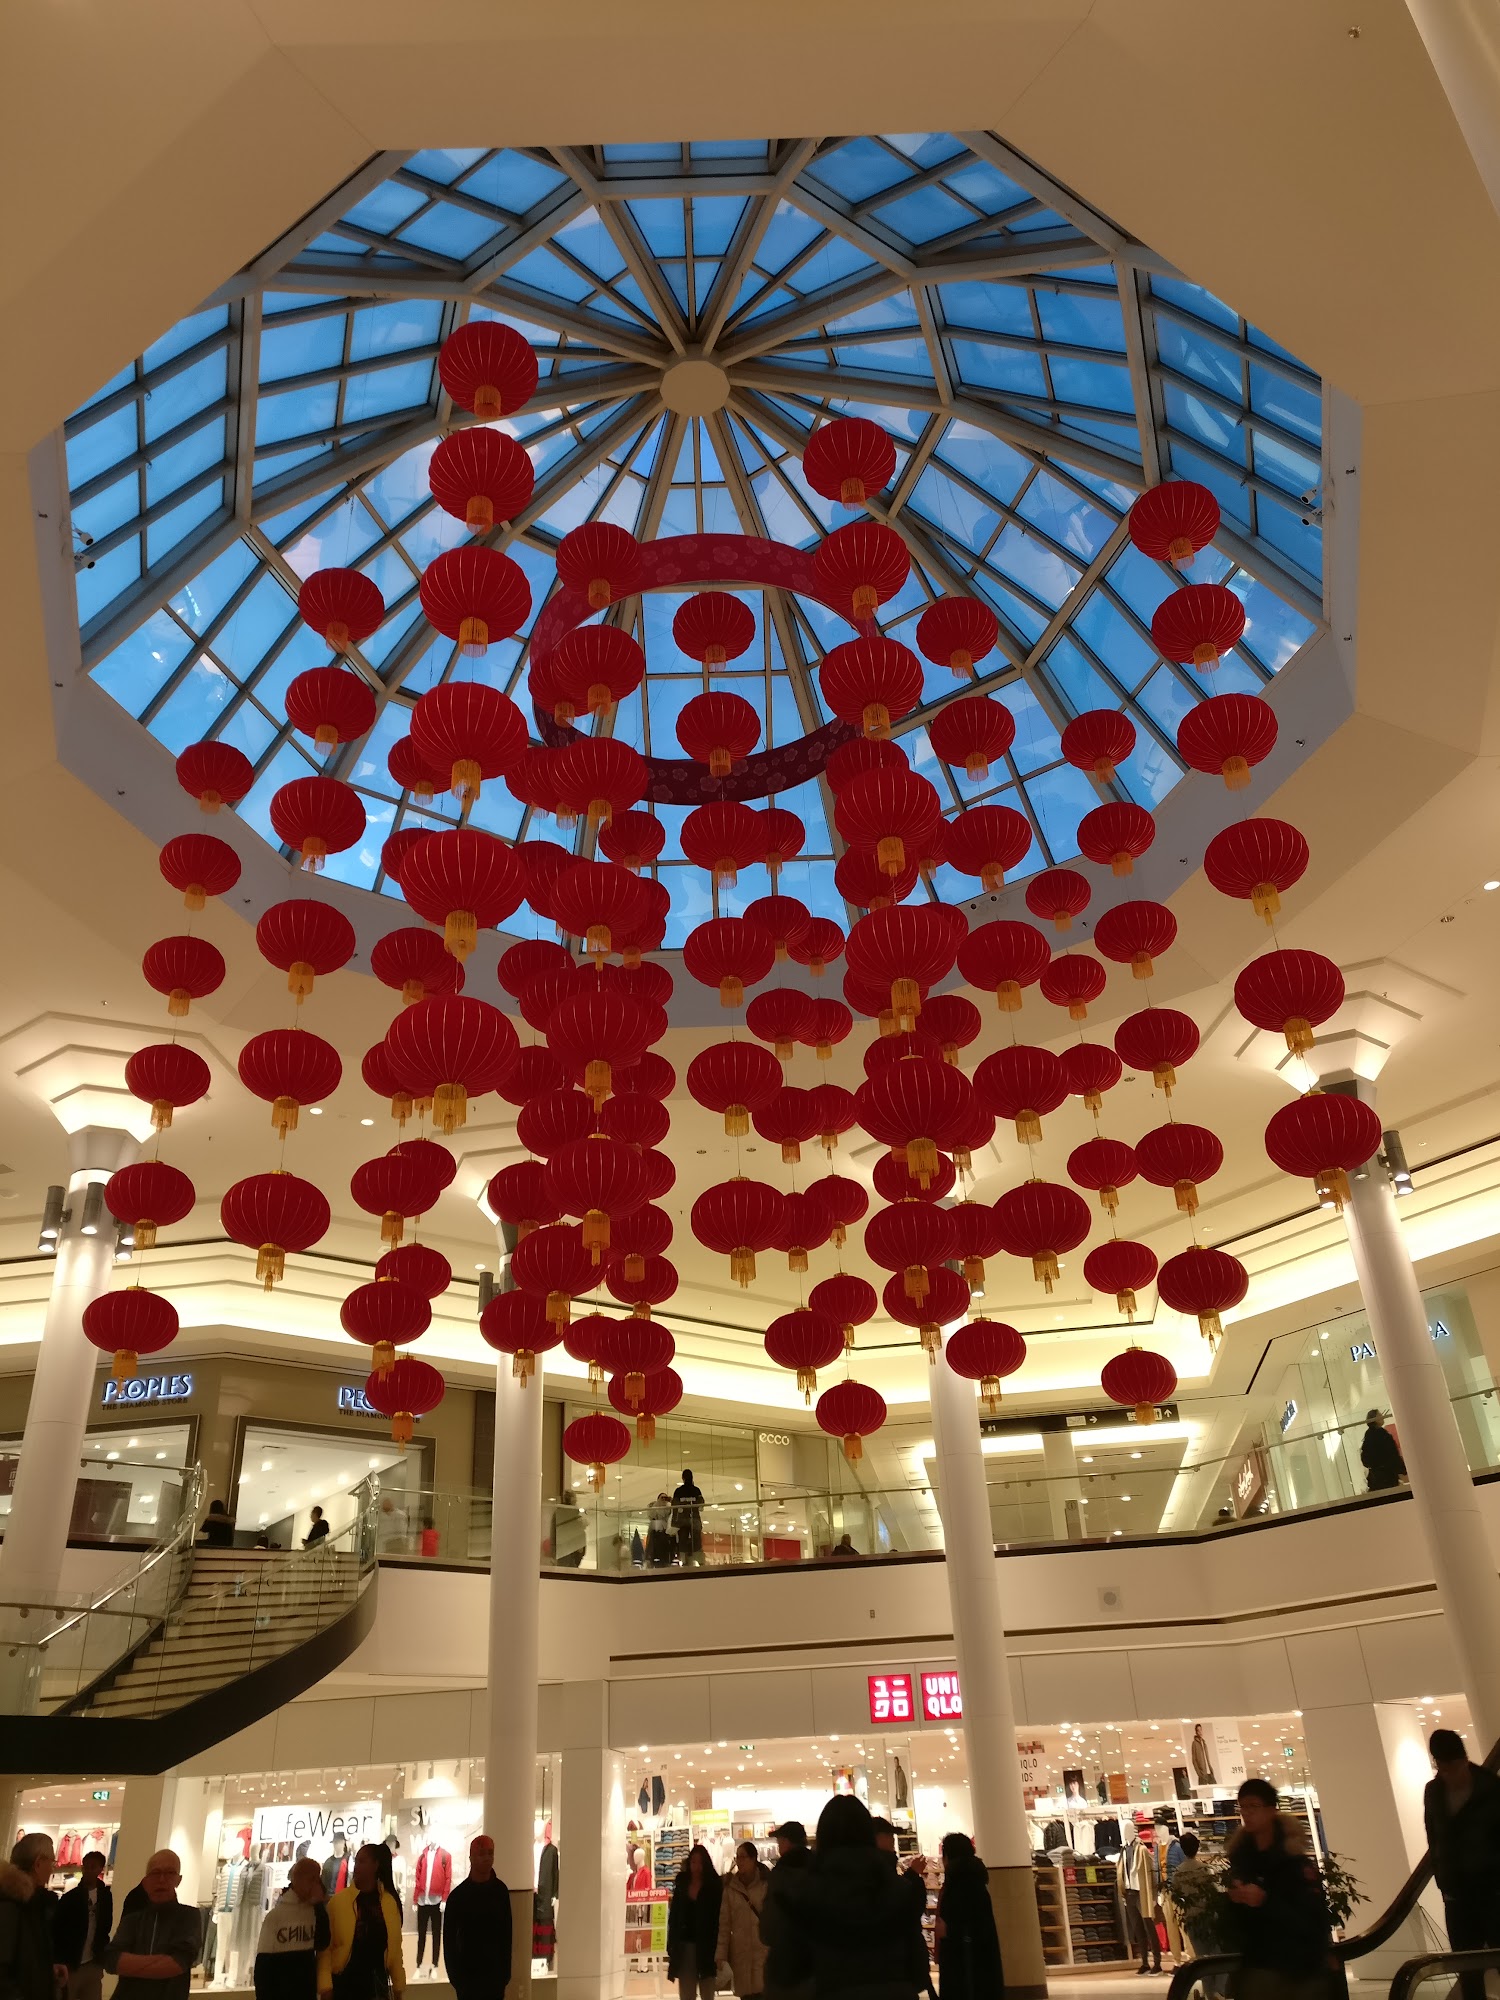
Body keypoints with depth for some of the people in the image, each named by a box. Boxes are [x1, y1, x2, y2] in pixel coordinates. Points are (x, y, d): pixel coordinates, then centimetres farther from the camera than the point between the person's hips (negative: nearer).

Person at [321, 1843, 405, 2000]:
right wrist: (325, 1987, -15)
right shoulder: (338, 1900, -6)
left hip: (377, 1981, 2)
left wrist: (398, 1985, 5)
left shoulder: (390, 1902, 1)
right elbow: (325, 1945, -8)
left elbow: (395, 1947, 6)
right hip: (344, 1981, -2)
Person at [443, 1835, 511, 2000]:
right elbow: (449, 1939, -3)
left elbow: (506, 1932, 4)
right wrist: (455, 1975, -6)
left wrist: (506, 1971, 2)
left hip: (495, 1972, 2)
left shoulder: (500, 1890, 0)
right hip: (468, 1973, -2)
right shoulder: (458, 1895, -7)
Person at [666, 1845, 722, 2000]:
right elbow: (674, 1916, 7)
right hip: (684, 1946, 3)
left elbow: (720, 1917, -9)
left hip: (706, 1946, -3)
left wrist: (718, 1949, -16)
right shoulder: (682, 1884, 5)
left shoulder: (714, 1885, -6)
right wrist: (672, 1946, 1)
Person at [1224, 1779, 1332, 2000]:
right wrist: (1232, 1899, -12)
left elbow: (1313, 1921, -16)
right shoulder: (1240, 1859, 5)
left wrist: (1265, 1901, -27)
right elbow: (1233, 1920, 11)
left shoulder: (1296, 1862, -7)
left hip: (1304, 1969, -3)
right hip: (1259, 1968, 3)